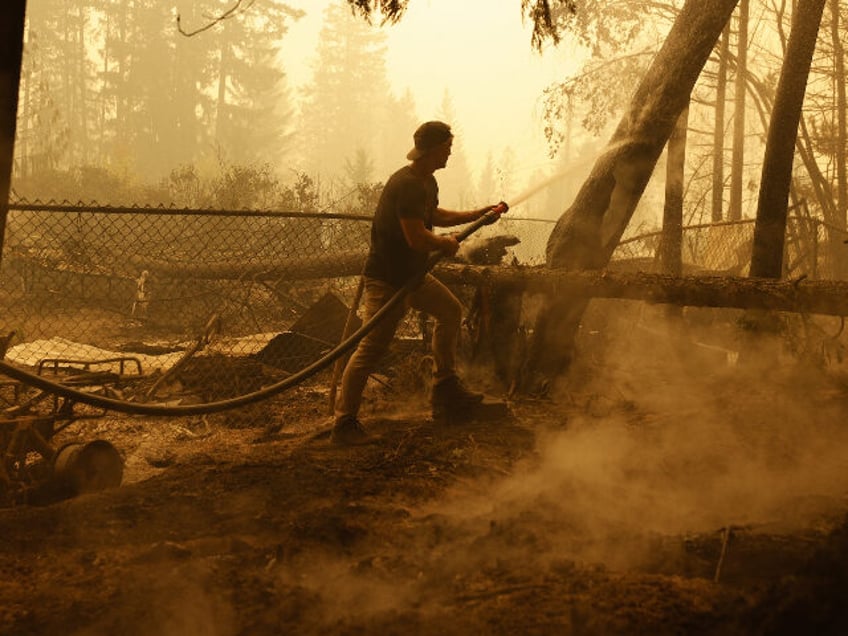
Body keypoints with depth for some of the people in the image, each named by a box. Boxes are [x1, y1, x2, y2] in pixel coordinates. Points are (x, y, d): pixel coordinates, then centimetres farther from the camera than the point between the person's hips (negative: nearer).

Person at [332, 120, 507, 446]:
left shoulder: (427, 182, 10)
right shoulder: (406, 184, -23)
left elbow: (434, 216, 30)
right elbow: (417, 238, -28)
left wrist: (479, 214, 28)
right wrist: (447, 244, -9)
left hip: (413, 273, 11)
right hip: (386, 278, -11)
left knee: (451, 311, 19)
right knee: (371, 347, -11)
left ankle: (445, 393, 28)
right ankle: (344, 422, -7)